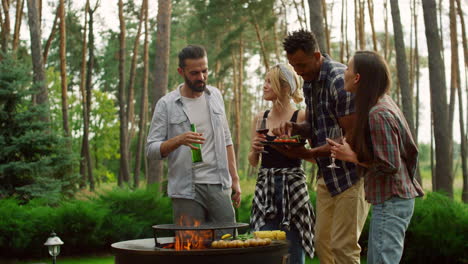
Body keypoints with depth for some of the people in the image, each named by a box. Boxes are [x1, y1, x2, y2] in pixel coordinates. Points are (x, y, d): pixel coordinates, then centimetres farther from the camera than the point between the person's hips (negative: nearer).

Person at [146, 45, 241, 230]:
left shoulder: (215, 95, 11)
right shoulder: (166, 105, -2)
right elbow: (151, 150, -6)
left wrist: (234, 179, 11)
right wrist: (178, 140, -23)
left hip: (219, 186, 4)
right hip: (187, 191, -3)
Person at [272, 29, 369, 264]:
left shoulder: (340, 80, -20)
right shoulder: (309, 82, 8)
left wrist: (310, 154, -24)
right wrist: (293, 128, -3)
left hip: (351, 172, -9)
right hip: (327, 174, 9)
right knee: (322, 244, 10)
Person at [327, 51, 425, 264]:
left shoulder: (377, 115, -20)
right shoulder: (383, 103, 9)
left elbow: (389, 165, -21)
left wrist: (352, 156, -11)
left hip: (391, 201, -10)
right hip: (394, 198, 10)